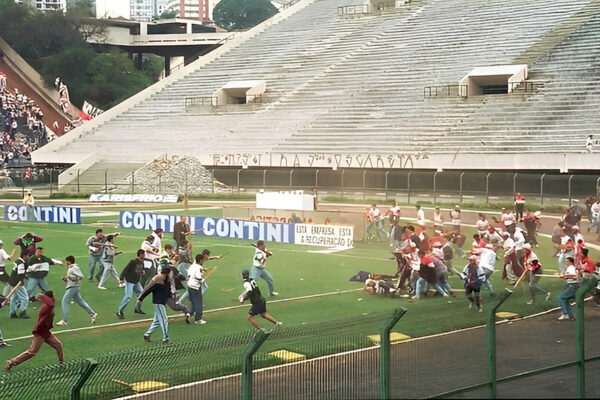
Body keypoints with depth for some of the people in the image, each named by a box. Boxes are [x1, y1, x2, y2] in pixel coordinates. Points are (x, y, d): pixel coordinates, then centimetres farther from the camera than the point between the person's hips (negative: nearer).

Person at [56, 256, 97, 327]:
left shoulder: (74, 268, -11)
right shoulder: (70, 268, 19)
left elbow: (80, 276, -21)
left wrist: (70, 277, -20)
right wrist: (65, 279, 8)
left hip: (73, 287, -10)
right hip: (70, 287, 10)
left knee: (65, 302, -10)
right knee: (80, 302, 11)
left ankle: (64, 321, -10)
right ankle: (93, 314, 14)